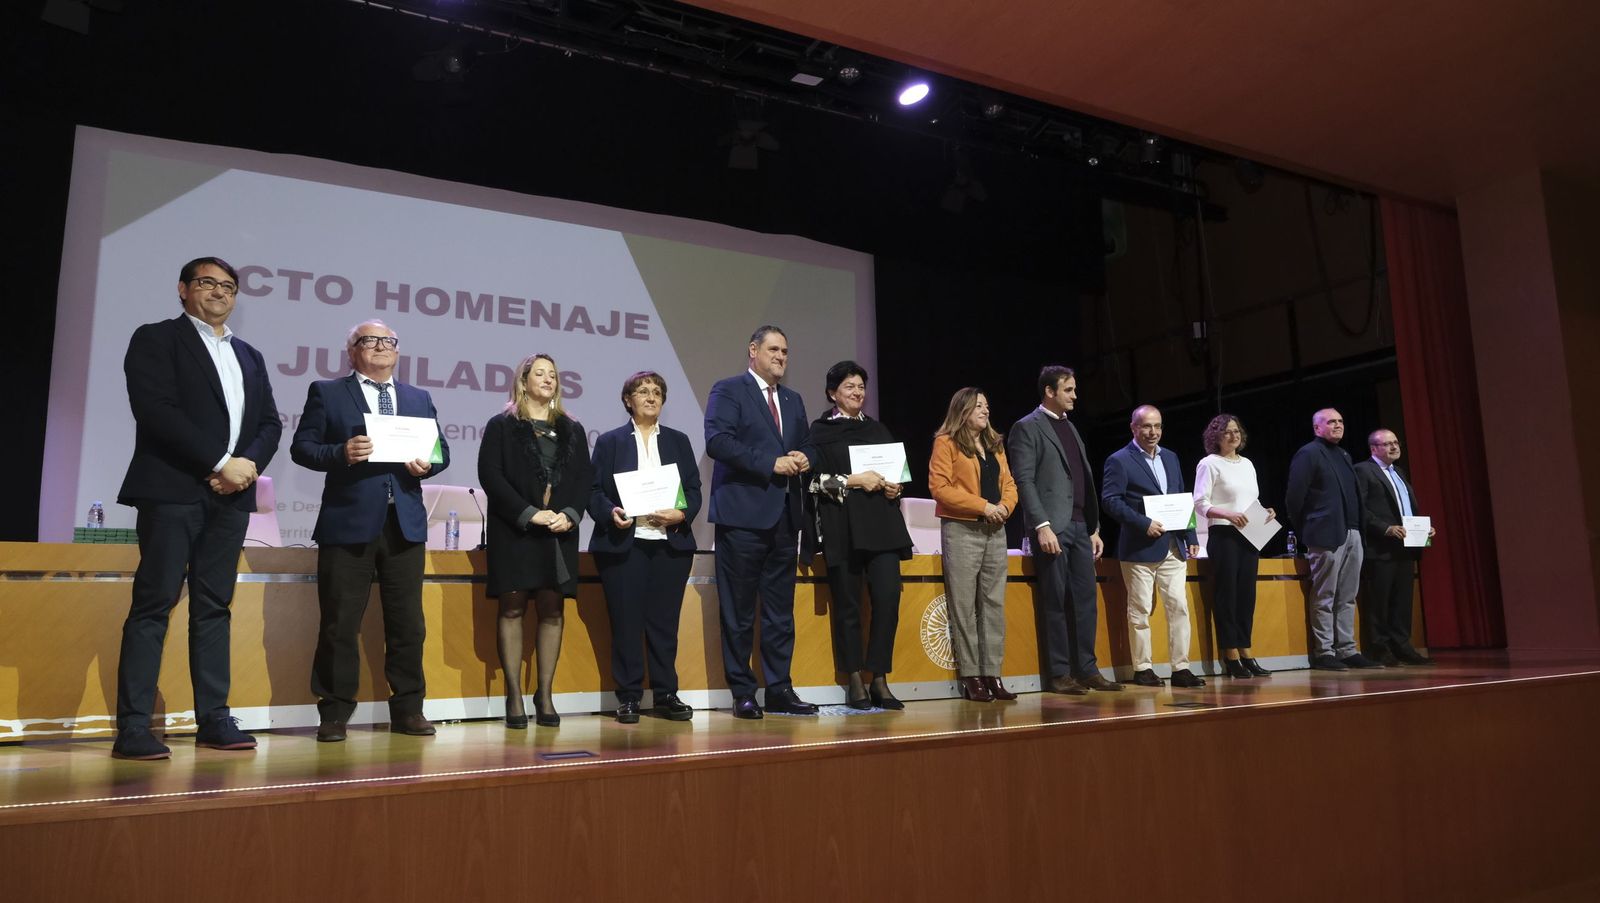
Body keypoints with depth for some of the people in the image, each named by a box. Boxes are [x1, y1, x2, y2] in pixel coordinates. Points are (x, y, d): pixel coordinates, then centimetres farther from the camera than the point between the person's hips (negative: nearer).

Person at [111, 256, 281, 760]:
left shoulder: (250, 357, 21)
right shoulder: (156, 340, 4)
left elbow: (270, 423, 14)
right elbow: (155, 410, -10)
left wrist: (249, 464, -6)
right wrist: (219, 462, -14)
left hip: (230, 495, 5)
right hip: (172, 491, -5)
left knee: (214, 607, 6)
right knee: (154, 605, -6)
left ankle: (214, 719, 8)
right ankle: (133, 728, -4)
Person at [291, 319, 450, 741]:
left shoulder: (419, 398, 17)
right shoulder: (326, 393, 7)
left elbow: (441, 450, 14)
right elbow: (302, 447, 1)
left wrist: (427, 465, -8)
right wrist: (341, 453, -17)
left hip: (405, 522, 3)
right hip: (349, 521, -3)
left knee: (408, 622, 6)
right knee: (340, 623, 1)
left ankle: (408, 709, 15)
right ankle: (335, 712, 12)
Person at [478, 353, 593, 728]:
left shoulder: (572, 429, 16)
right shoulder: (501, 426, 5)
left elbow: (585, 478, 9)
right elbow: (490, 475, -5)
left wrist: (569, 514, -9)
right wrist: (529, 514, -14)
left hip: (560, 532, 3)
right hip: (514, 530, -3)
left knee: (552, 610, 2)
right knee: (512, 608, -3)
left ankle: (545, 693, 7)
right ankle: (514, 695, 1)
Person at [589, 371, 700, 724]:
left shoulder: (679, 441, 16)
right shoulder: (609, 441, 9)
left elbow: (694, 490, 10)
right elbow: (594, 491, 3)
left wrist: (682, 514, -9)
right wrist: (610, 512, -16)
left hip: (671, 544, 2)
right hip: (623, 544, -2)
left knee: (665, 621, 4)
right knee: (626, 621, -1)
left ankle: (666, 695, 12)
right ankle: (628, 697, 9)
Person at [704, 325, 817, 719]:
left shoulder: (793, 400, 21)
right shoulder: (728, 390, -1)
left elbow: (806, 446, 25)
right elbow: (717, 441, -14)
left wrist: (802, 459, 0)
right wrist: (771, 463, -17)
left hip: (785, 515, 7)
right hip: (743, 514, -6)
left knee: (781, 608, 9)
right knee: (739, 609, 0)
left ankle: (779, 689, 16)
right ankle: (742, 693, 8)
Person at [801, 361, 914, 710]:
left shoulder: (878, 429, 18)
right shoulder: (821, 430, 4)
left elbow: (898, 471, 24)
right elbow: (813, 479, -4)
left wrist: (895, 486, 2)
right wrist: (853, 480, -13)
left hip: (881, 525, 4)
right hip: (842, 527, -4)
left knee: (888, 597, -6)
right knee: (847, 603, 0)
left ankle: (879, 680, 4)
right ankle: (854, 683, 10)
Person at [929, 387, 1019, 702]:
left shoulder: (995, 443, 18)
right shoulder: (946, 443, -2)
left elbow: (1008, 482, 17)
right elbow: (939, 486, -12)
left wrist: (1005, 506, -5)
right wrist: (982, 506, -16)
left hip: (995, 531, 6)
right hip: (961, 530, -6)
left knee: (994, 604, 5)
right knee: (963, 606, -4)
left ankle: (992, 674, 10)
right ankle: (970, 677, 2)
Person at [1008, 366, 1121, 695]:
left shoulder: (1070, 428, 20)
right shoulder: (1028, 428, -3)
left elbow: (1086, 481, 20)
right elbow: (1025, 481, -12)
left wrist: (1094, 528, 15)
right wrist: (1042, 526, -20)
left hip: (1080, 526, 7)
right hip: (1052, 527, -7)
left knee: (1086, 600, 6)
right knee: (1056, 602, -2)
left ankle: (1087, 669, 13)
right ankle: (1059, 674, 4)